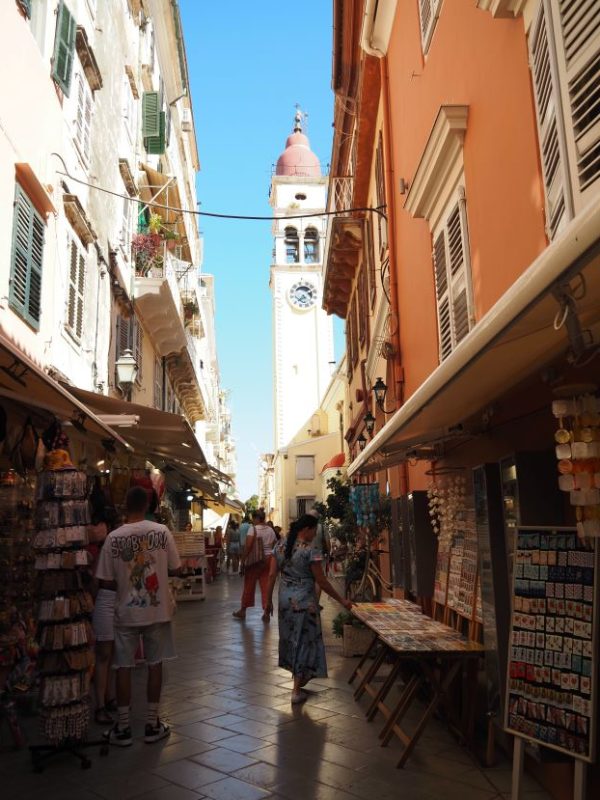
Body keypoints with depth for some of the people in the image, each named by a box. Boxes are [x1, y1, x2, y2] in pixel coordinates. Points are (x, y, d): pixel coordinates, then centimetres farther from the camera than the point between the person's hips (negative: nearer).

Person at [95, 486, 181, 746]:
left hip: (126, 612, 0)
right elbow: (175, 569, -2)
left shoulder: (114, 537, -11)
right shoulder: (162, 531, -10)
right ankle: (153, 724, 20)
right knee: (155, 664, 11)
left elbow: (105, 582, -7)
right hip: (157, 609, 1)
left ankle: (122, 727, 19)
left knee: (124, 667, 11)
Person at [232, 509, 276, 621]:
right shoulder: (271, 530, 7)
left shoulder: (253, 529, -11)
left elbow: (248, 546, -19)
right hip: (268, 560, 5)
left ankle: (243, 611, 21)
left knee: (249, 585, 8)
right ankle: (266, 613, 5)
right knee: (266, 586, 6)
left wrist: (243, 560, -13)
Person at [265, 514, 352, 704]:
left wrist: (268, 600, 10)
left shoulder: (280, 545, 0)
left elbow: (272, 575, 2)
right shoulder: (311, 550, -17)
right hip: (304, 601, -6)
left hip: (285, 599, 6)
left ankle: (301, 675, 39)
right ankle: (297, 691, 12)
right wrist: (342, 600, -5)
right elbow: (322, 582, -14)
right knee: (304, 640, 7)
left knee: (290, 637, 21)